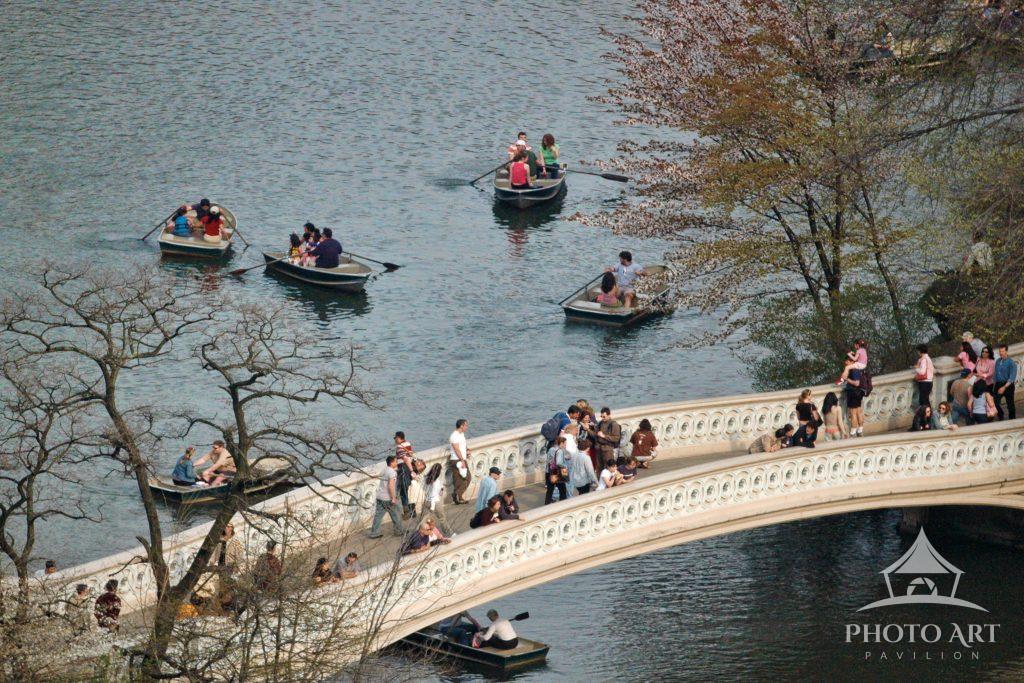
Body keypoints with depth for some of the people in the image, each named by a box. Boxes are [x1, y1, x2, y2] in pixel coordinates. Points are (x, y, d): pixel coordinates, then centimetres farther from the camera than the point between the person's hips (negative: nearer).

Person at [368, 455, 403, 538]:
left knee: (378, 515, 8)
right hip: (388, 499, -8)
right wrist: (393, 498, -20)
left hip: (380, 497, 8)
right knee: (395, 516, 10)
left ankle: (374, 533, 8)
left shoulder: (384, 469, 10)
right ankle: (398, 531, 23)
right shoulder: (392, 472, -16)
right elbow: (391, 486, -24)